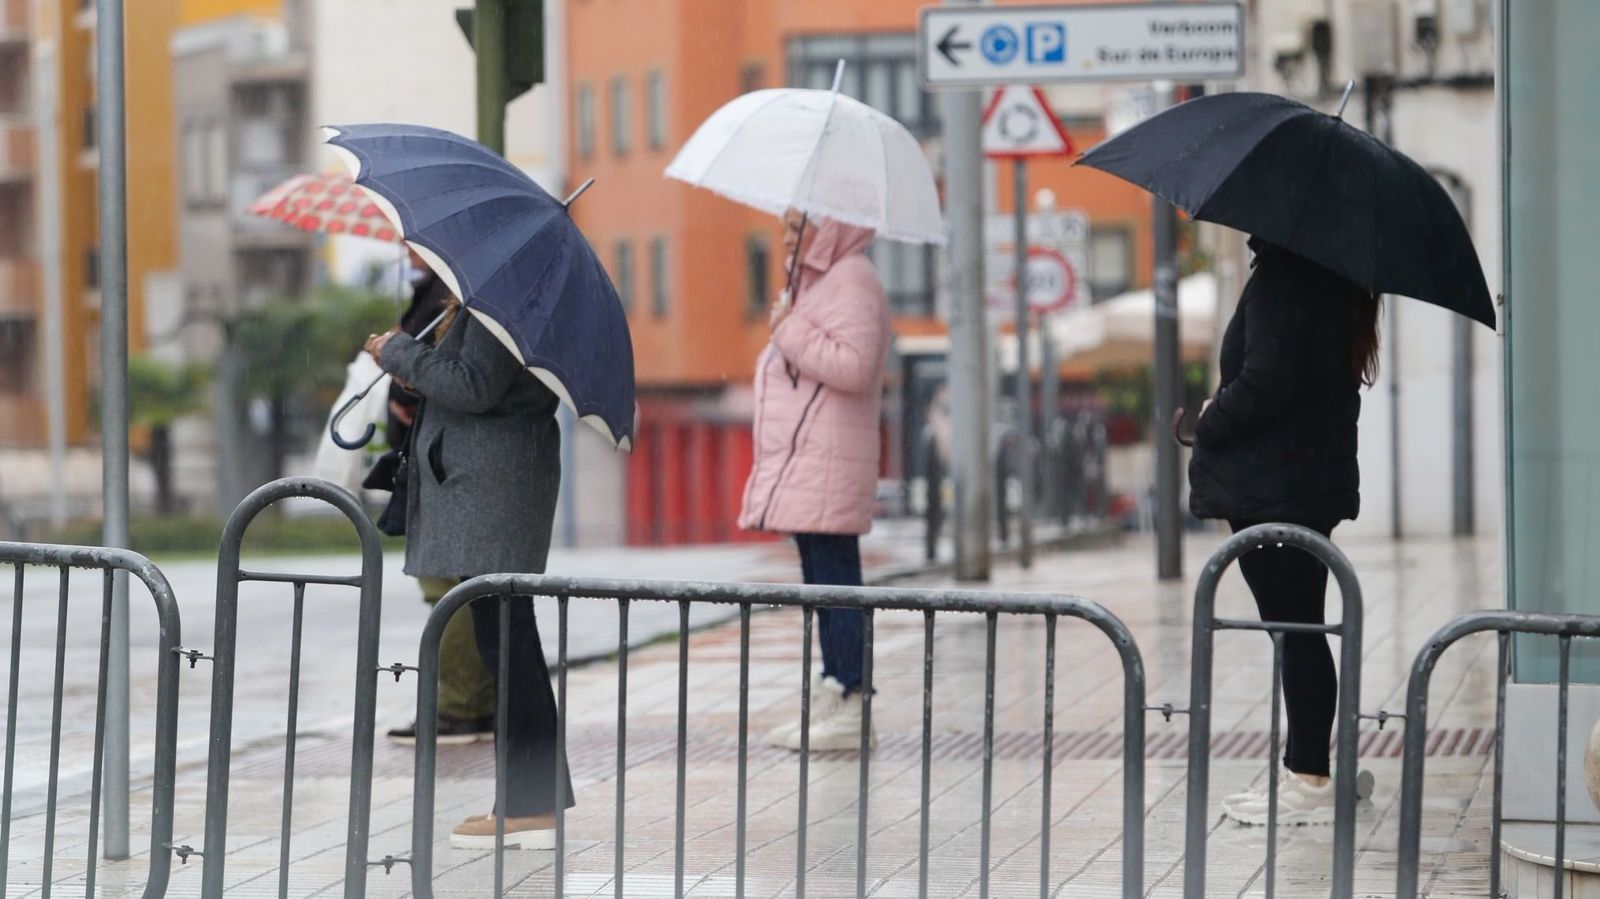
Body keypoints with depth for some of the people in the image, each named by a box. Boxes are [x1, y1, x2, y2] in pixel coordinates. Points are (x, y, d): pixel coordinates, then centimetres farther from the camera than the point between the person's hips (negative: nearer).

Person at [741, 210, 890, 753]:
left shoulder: (853, 283, -11)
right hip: (803, 470, 11)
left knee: (835, 584, -10)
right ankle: (830, 703, 15)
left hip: (829, 467, -11)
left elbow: (854, 366, -23)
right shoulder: (818, 284, 22)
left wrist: (791, 330, -16)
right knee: (823, 585, 12)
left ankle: (849, 707, -10)